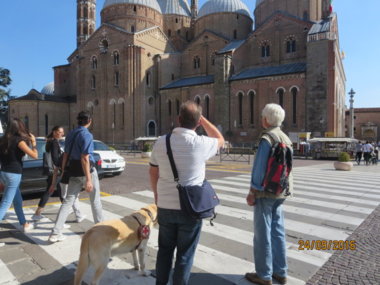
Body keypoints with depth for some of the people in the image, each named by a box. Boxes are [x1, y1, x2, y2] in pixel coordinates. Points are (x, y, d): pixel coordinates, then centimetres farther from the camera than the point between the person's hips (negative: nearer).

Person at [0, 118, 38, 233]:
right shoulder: (19, 140, -13)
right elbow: (34, 155, -15)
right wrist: (33, 143, -2)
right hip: (13, 174, -8)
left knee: (17, 200, 19)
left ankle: (24, 224, 32)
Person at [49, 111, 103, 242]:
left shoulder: (70, 134, 7)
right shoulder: (87, 135, -16)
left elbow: (66, 154, 11)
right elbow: (84, 158, -22)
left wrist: (63, 170, 20)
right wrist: (88, 179, -23)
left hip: (74, 171, 6)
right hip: (87, 170, -6)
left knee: (68, 201, 7)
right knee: (95, 200, 12)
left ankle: (56, 233, 4)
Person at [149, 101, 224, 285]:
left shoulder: (161, 142, -5)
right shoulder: (201, 144, -15)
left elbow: (153, 172, 6)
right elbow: (220, 140, 8)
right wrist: (201, 117, 6)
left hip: (165, 206, 4)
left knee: (164, 249, 23)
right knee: (185, 255, 13)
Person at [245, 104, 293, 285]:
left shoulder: (266, 138, -17)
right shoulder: (286, 139, 8)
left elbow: (259, 168, -19)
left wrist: (252, 192, -12)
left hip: (266, 192, -8)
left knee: (262, 234, 3)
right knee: (277, 232, 16)